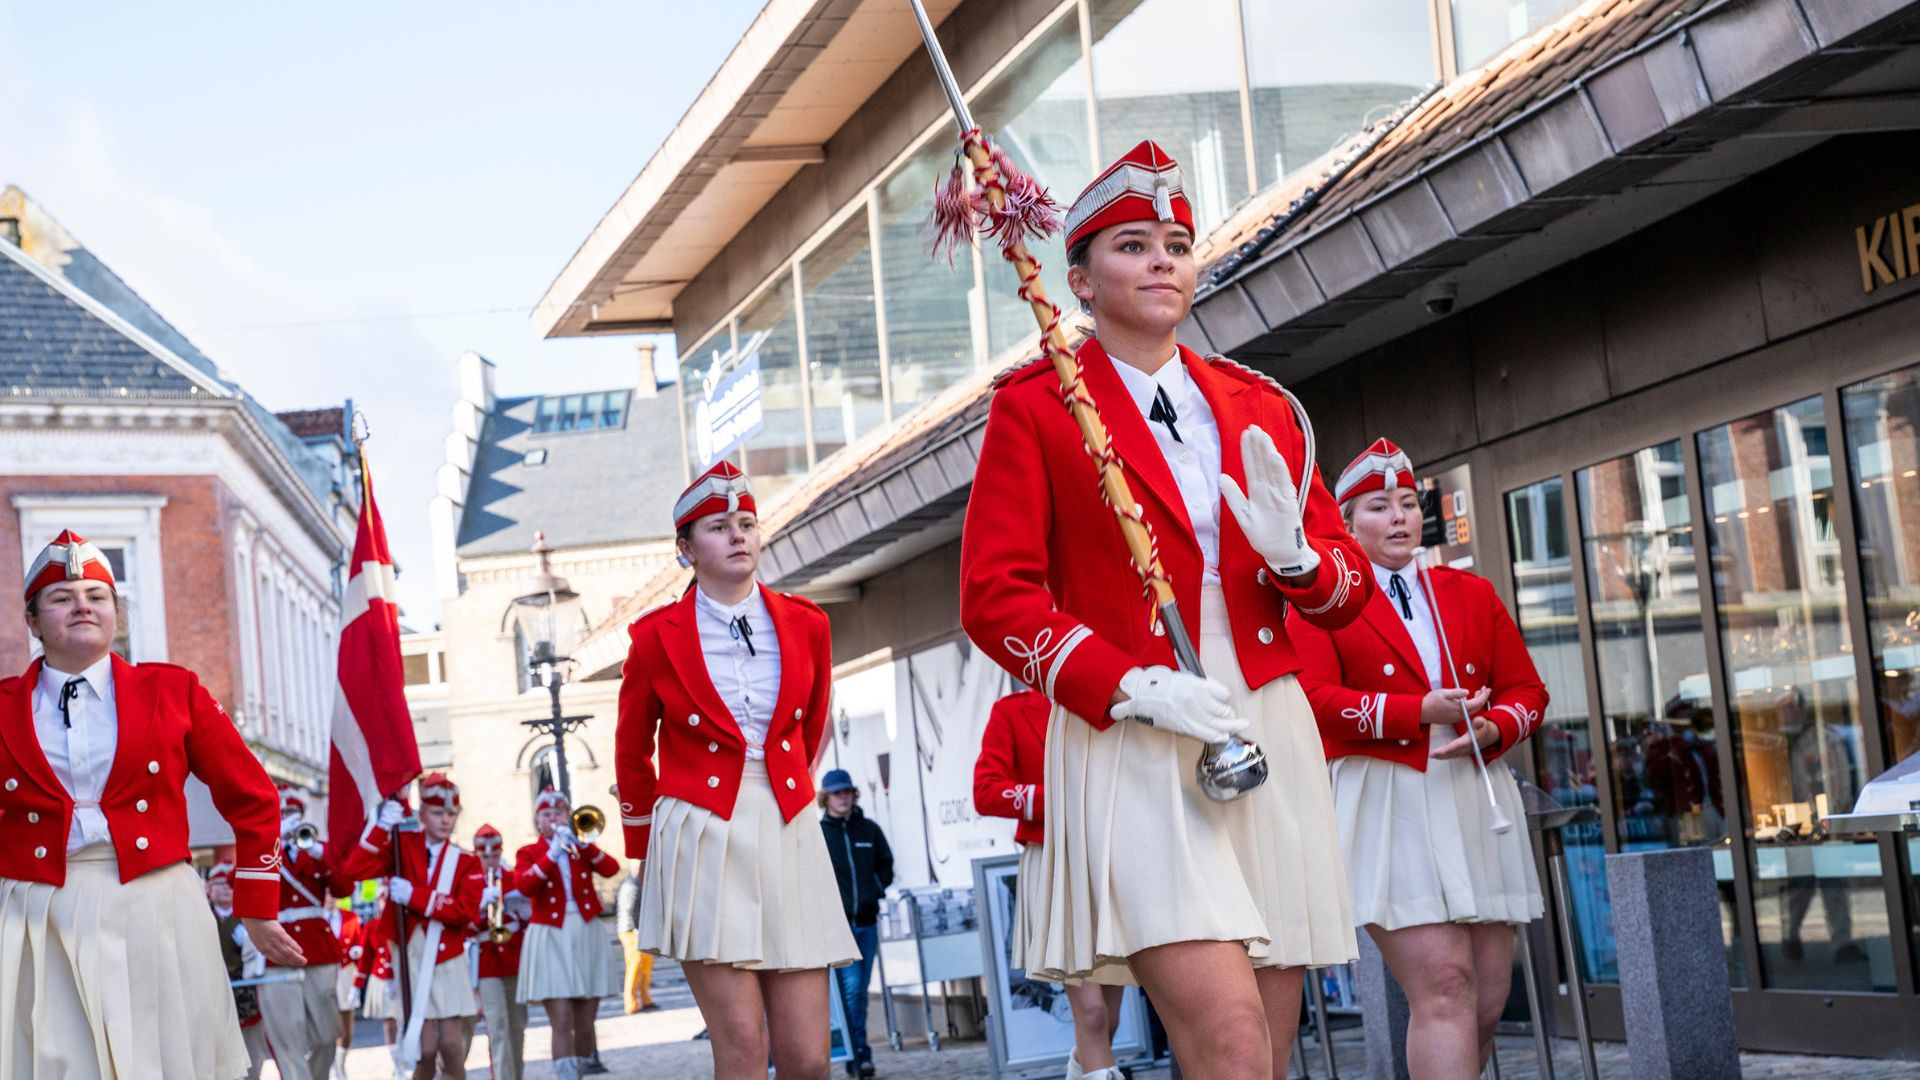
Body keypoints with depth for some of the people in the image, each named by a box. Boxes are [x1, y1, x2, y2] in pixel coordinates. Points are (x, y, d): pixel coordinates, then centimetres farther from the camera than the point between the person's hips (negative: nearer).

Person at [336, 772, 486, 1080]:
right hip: (410, 960, -1)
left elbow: (467, 911, -13)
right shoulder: (401, 846, 1)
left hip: (448, 962, 1)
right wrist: (381, 826, -20)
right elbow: (353, 870, -12)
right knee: (426, 1048, -5)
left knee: (452, 1046, -3)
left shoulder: (467, 862, 2)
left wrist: (415, 896, -20)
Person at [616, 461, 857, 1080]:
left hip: (787, 837, 3)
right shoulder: (657, 636, 2)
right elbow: (633, 755, 14)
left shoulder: (805, 625, 7)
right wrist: (645, 849, 19)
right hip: (703, 840, -3)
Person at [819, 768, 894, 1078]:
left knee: (861, 989, 8)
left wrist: (876, 891, 6)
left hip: (867, 922, 4)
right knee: (850, 986, -14)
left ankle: (857, 1054, 16)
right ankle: (859, 1053, -14)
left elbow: (885, 865, 19)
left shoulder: (869, 830, 8)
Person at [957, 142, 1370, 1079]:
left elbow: (1344, 596, 17)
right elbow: (994, 596, -4)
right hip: (1132, 750, -5)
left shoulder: (1258, 407, 16)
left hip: (1268, 738, 5)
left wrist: (1295, 554, -6)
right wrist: (1132, 686, -16)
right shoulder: (1036, 407, 3)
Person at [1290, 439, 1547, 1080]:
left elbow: (1526, 689, 14)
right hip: (1391, 810, -5)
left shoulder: (1471, 594, 18)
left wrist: (1493, 728, -9)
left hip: (1479, 807, 5)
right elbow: (1315, 700, -9)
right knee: (1443, 988, -15)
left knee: (1488, 999, 5)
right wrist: (1422, 711, -17)